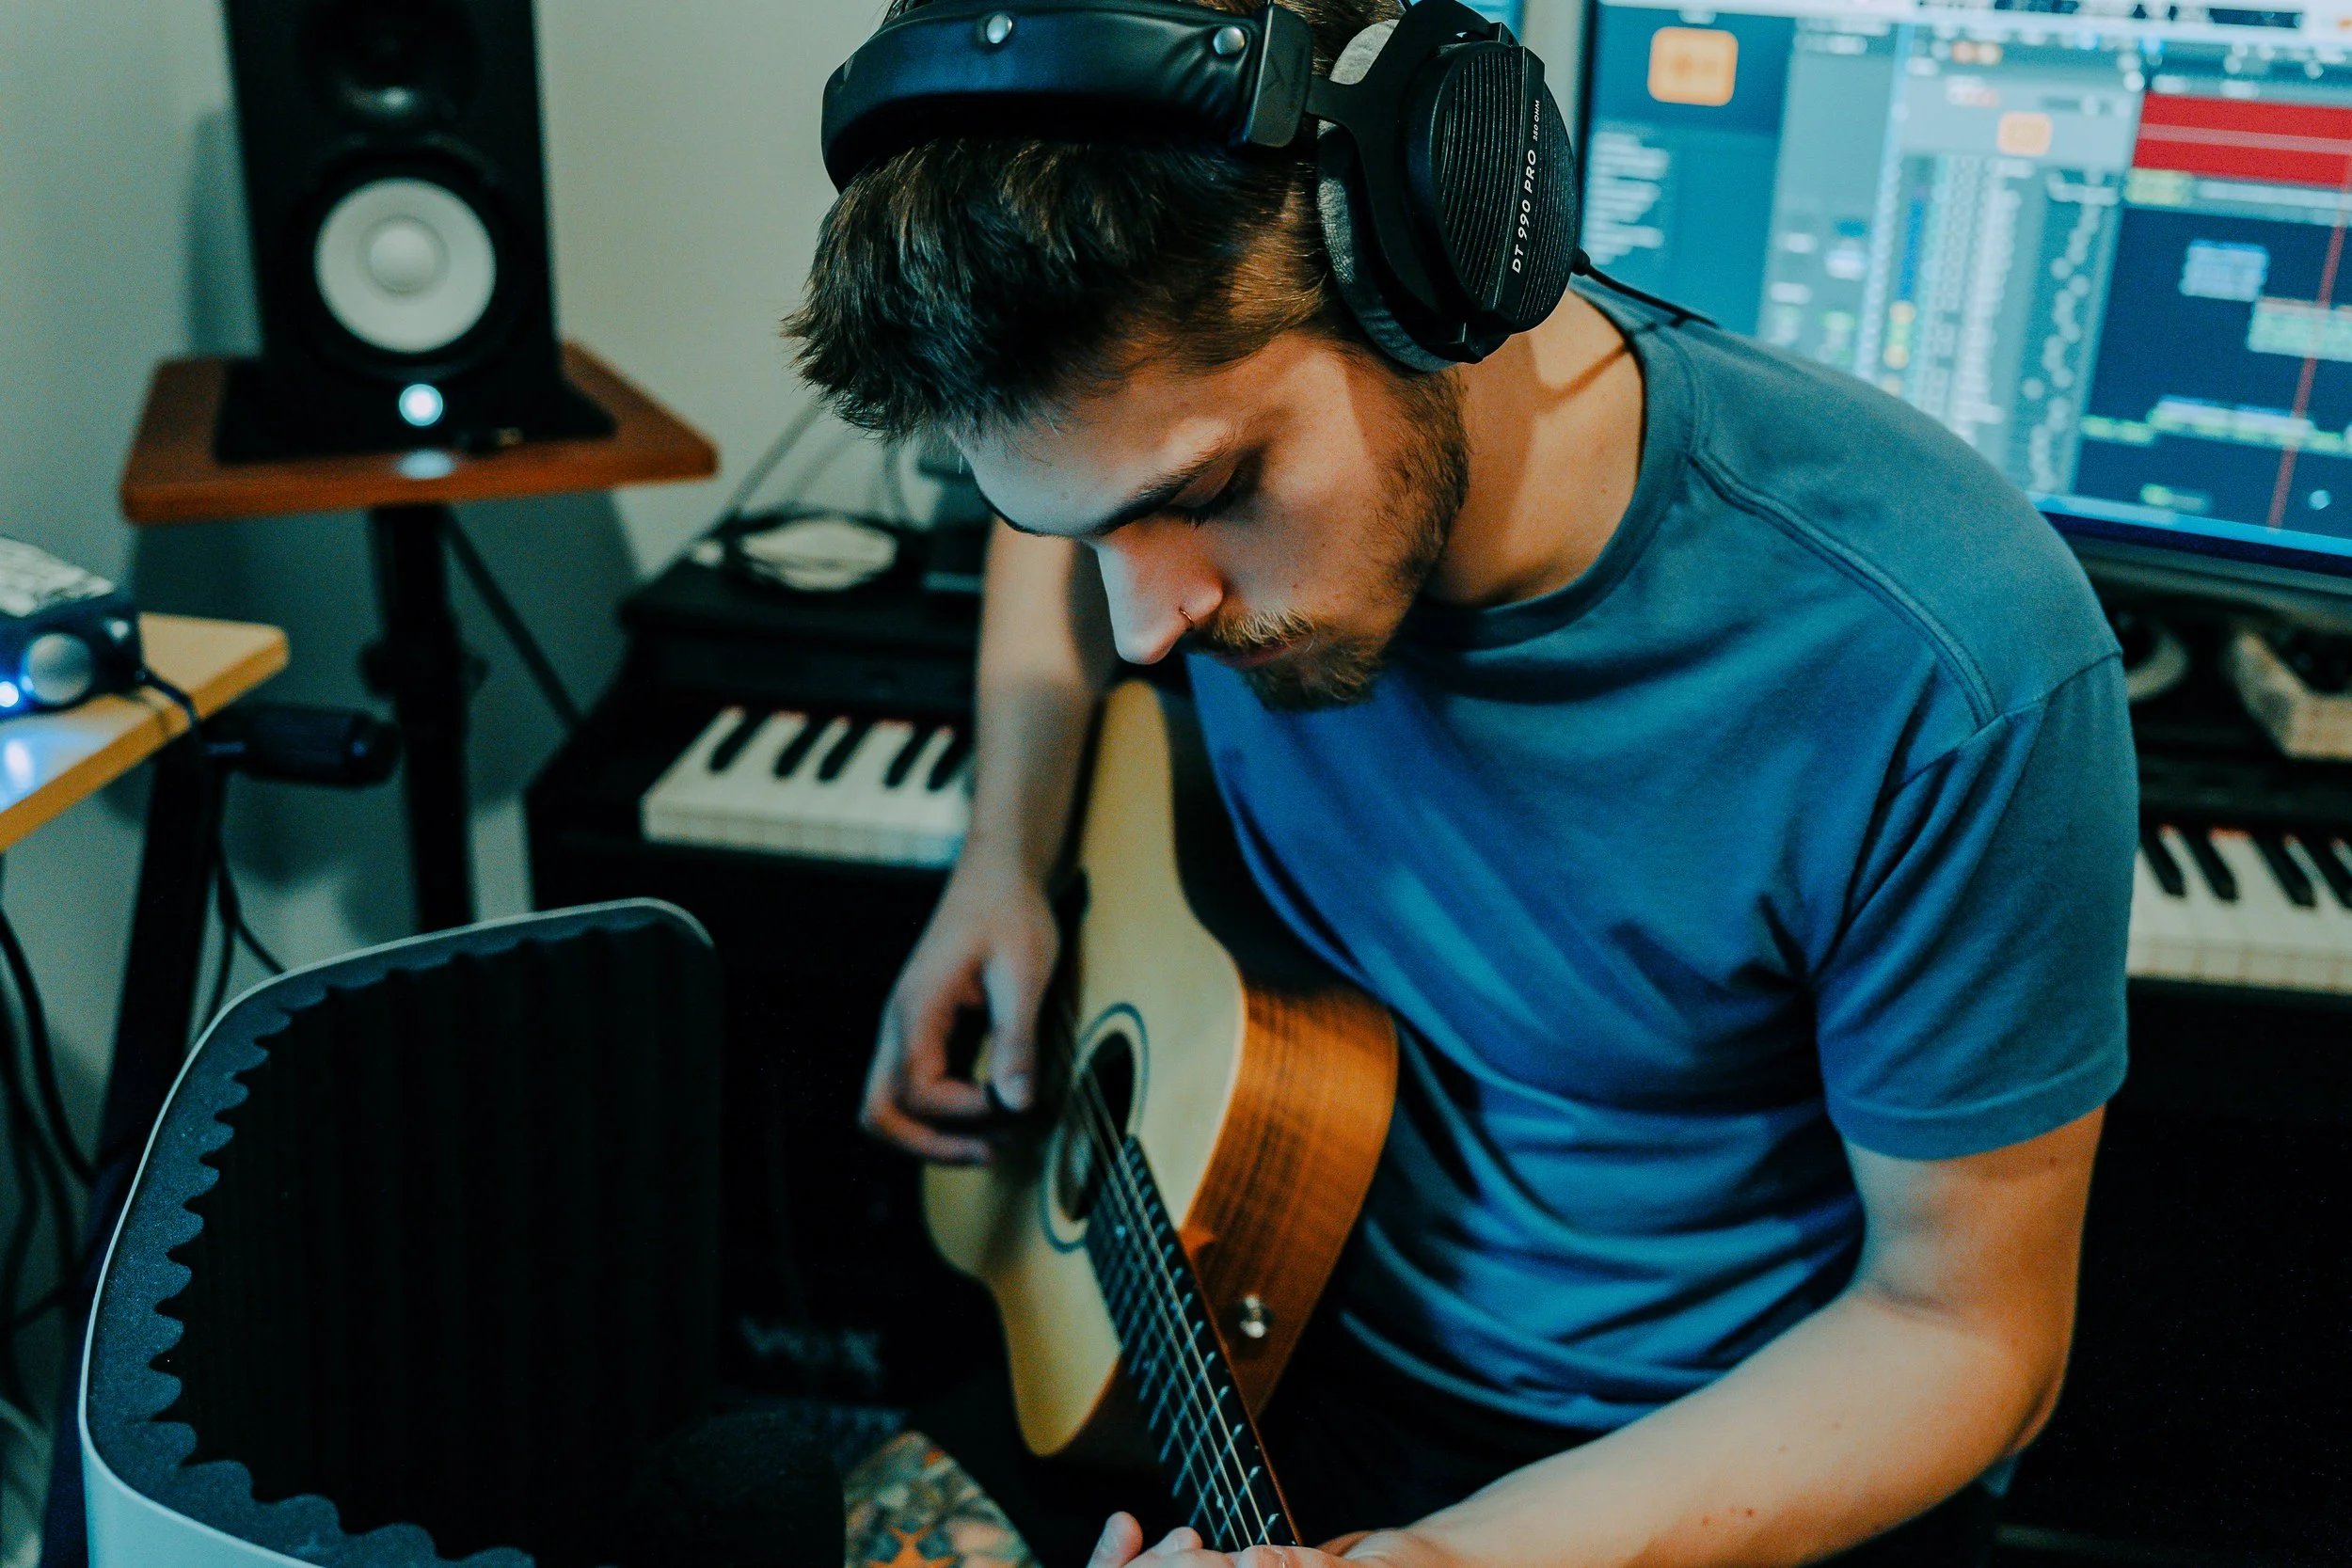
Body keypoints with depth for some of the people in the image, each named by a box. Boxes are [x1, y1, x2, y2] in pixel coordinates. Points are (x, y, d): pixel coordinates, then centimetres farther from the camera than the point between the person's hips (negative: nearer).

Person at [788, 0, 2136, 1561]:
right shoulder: (1214, 409, -13)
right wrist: (1008, 860, -1)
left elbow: (1965, 1327, -18)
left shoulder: (1947, 673, -29)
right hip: (1293, 1337, 3)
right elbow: (1064, 522, 12)